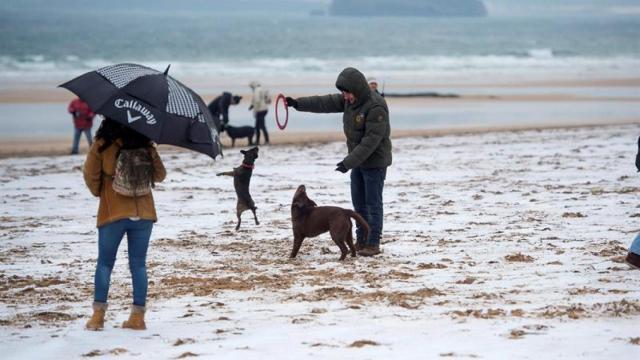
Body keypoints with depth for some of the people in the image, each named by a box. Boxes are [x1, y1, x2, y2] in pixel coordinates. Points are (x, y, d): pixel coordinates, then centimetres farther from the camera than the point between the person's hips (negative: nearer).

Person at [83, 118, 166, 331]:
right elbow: (159, 176, 5)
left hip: (113, 213, -2)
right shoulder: (145, 145, 1)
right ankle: (138, 316, 5)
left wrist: (99, 193, 15)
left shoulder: (102, 145, -5)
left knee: (105, 263, 9)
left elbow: (90, 175, -2)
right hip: (143, 213, 2)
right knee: (138, 264, 8)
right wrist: (152, 152, 12)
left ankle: (98, 314, 1)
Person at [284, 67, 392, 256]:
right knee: (358, 202, 12)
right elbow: (325, 103, 3)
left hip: (375, 162, -9)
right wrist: (297, 103, -8)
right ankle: (361, 241, 20)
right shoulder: (349, 100, 2)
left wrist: (348, 162, -29)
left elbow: (371, 140, -28)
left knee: (373, 203, -3)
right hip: (358, 160, 9)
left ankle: (373, 244, 2)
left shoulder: (376, 107, -25)